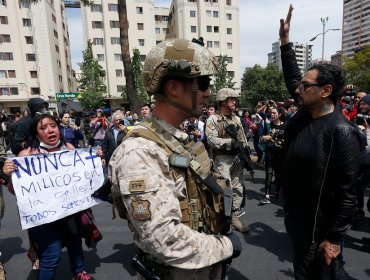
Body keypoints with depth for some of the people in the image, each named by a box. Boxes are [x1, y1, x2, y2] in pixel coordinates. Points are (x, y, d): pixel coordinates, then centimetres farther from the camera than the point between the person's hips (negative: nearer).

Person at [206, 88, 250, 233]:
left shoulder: (237, 119, 15)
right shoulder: (213, 119, -6)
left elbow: (243, 139, 15)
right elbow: (211, 140, -17)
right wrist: (230, 142, -22)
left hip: (237, 158, 7)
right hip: (222, 159, -7)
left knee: (238, 188, 10)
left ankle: (234, 217, 24)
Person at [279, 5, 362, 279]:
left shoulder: (341, 132, -23)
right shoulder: (305, 114, -1)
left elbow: (347, 193, -21)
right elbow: (292, 75, 12)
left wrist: (334, 238, -18)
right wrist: (285, 39, 14)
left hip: (320, 227, -7)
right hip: (296, 218, 8)